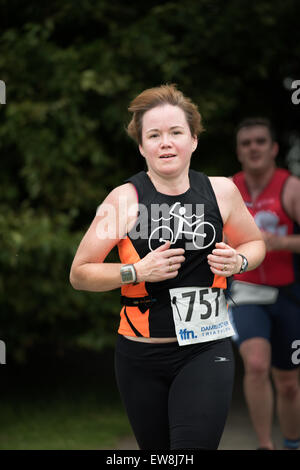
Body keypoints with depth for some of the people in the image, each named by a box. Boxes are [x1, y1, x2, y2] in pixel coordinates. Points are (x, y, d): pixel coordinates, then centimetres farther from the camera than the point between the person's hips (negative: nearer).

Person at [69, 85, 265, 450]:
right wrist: (136, 272, -18)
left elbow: (254, 243, 17)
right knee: (156, 450, 13)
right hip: (141, 355, 0)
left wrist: (238, 261, -5)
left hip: (206, 351, 0)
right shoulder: (125, 198, -7)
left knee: (194, 444, -16)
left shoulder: (221, 191, -1)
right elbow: (79, 274, -4)